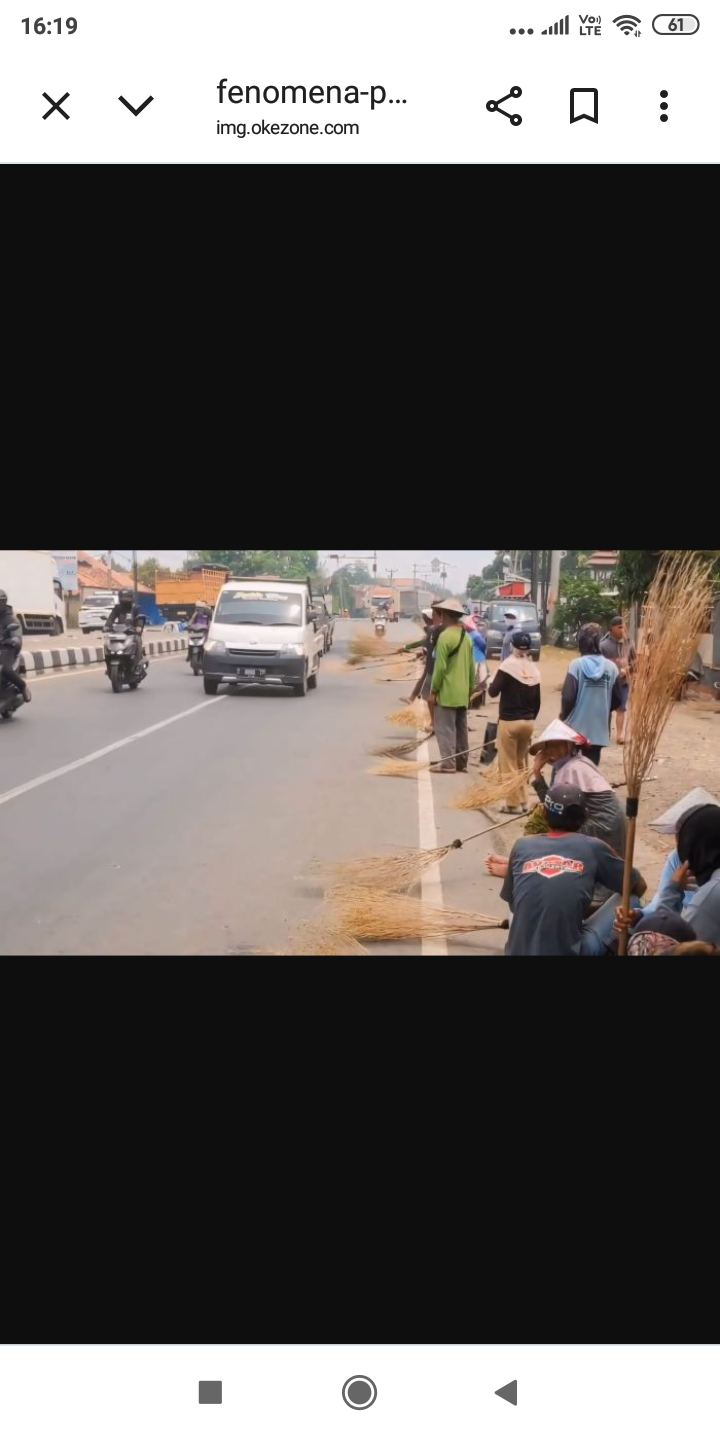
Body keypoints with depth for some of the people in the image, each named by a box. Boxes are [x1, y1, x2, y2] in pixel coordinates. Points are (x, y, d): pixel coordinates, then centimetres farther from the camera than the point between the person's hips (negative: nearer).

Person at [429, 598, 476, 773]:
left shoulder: (445, 636, -14)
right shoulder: (466, 637, 12)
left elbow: (440, 667, -17)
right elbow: (471, 666, 14)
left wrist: (433, 690, -11)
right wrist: (471, 689, 19)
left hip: (447, 692, -8)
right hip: (462, 693, 8)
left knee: (445, 728, -4)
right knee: (461, 729, 11)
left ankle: (448, 763, -6)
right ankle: (461, 763, 16)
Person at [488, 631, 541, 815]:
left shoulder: (508, 665, -11)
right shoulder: (534, 670, 5)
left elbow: (493, 692, -12)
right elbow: (537, 702, 8)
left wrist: (495, 684, 9)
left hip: (509, 721, -5)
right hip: (528, 722, 6)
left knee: (509, 765, 3)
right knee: (521, 764, 18)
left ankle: (514, 804, 3)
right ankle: (523, 802, 19)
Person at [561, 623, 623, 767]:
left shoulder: (577, 665, -11)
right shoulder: (611, 667, -2)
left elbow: (568, 697, -14)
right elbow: (617, 700, 4)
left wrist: (563, 716, 5)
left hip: (576, 727, -2)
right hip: (599, 729, 2)